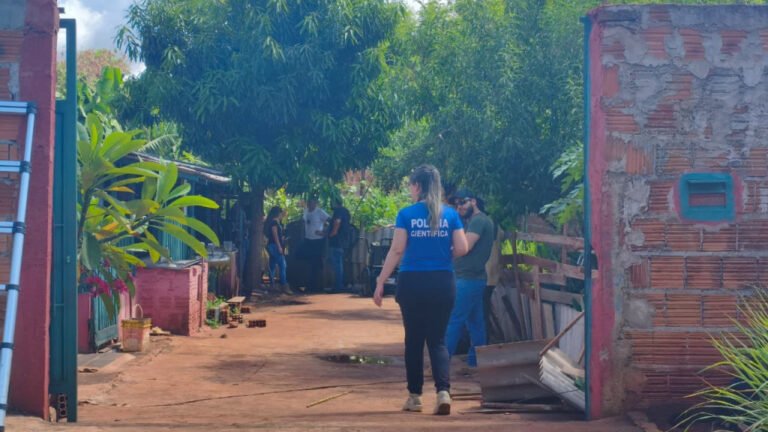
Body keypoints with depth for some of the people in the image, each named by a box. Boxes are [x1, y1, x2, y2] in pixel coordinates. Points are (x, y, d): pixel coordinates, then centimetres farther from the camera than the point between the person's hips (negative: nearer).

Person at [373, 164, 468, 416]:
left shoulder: (407, 214, -4)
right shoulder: (450, 214, 2)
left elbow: (397, 250, -7)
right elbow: (461, 249, -1)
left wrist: (380, 282, -3)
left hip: (412, 283, -1)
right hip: (443, 282, 1)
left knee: (414, 339, 11)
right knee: (438, 340, 7)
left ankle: (415, 396, 18)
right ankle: (443, 391, -13)